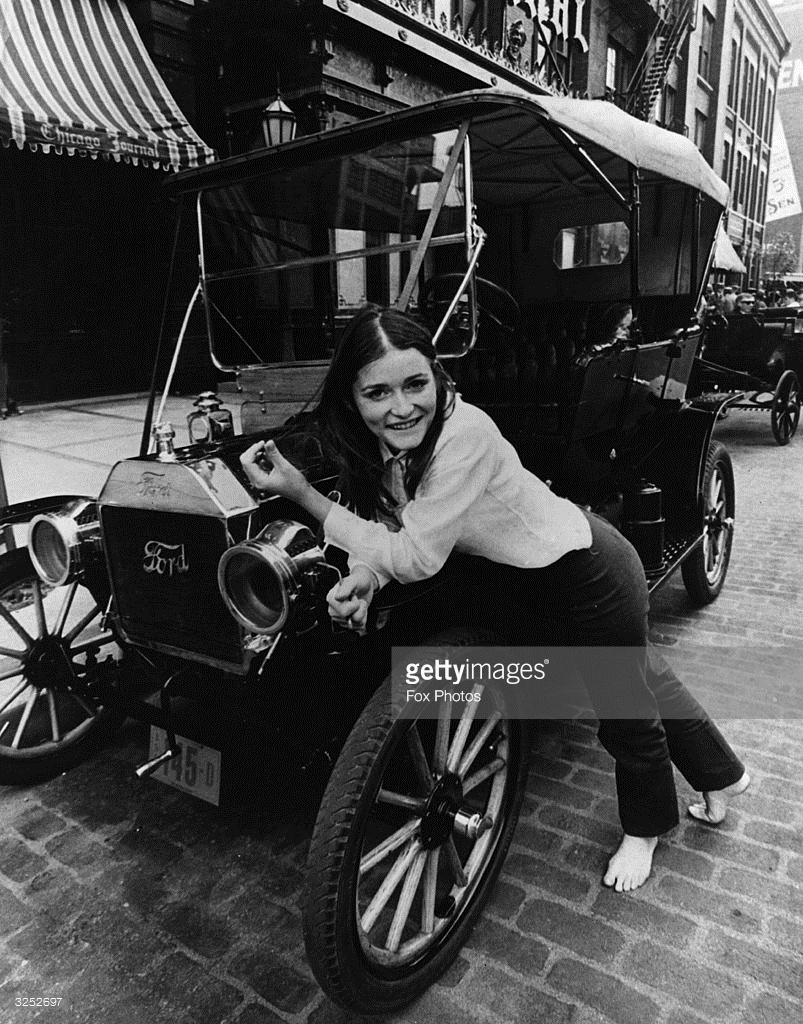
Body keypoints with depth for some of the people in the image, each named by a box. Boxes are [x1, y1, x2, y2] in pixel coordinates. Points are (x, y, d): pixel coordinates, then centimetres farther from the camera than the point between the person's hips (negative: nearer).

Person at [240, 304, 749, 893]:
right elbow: (385, 528, -5)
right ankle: (722, 774, 57)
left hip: (592, 576, -8)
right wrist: (363, 578, -26)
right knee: (642, 678, 28)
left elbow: (415, 557, -33)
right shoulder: (377, 442, -10)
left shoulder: (464, 433, -35)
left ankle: (646, 829, 49)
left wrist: (303, 494, -33)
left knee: (628, 711, 16)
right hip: (533, 578, 8)